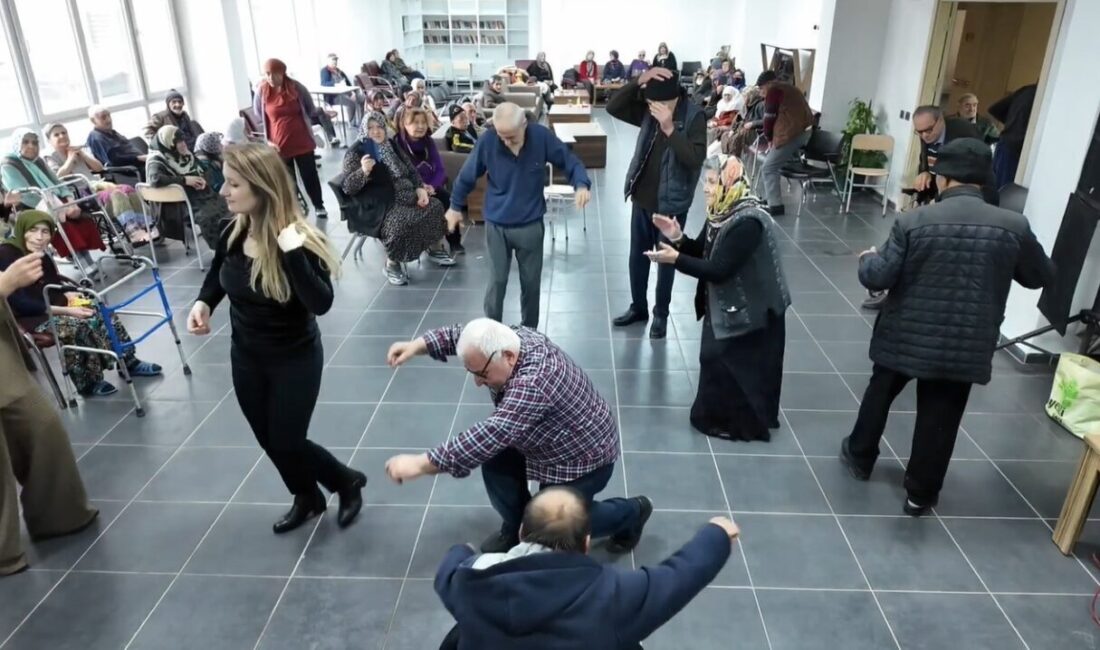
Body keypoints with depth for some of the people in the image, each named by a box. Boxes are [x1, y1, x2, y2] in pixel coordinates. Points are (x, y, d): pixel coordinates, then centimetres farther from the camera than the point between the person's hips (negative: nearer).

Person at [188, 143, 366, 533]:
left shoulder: (299, 240, -25)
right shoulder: (233, 234, -8)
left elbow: (321, 304, -37)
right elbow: (217, 274, 14)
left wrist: (292, 252, -45)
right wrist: (202, 303, -5)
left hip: (295, 360, -6)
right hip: (246, 358, 6)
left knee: (287, 443, 4)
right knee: (269, 440, 19)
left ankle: (348, 482, 33)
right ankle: (307, 499, 45)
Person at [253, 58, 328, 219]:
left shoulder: (296, 87, -7)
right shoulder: (261, 91, -6)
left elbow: (310, 108, 8)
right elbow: (258, 114, 10)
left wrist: (299, 122, 11)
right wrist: (279, 124, 13)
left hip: (302, 141, 0)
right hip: (279, 144, 0)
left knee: (309, 175, 10)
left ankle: (319, 206, 24)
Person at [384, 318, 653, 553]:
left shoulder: (535, 382, -41)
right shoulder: (511, 339, -15)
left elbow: (491, 435, -47)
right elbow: (463, 334, 0)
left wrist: (420, 464, -45)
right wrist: (417, 345, -16)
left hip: (584, 457, -8)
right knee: (495, 458, -6)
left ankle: (632, 512, 22)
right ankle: (515, 528, 18)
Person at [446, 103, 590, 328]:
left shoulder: (542, 136, -15)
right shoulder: (487, 140, -16)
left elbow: (570, 161, -3)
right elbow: (467, 175, -1)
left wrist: (581, 184, -24)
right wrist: (456, 206, 11)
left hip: (531, 225, 1)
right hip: (496, 225, -1)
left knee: (531, 282, 12)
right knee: (497, 282, 3)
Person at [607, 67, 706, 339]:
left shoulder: (694, 117, -17)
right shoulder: (648, 110, -2)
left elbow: (695, 159, -27)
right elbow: (613, 107, -10)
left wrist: (670, 129, -35)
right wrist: (638, 82, -22)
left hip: (671, 204, -5)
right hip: (641, 199, 5)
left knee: (666, 260, 10)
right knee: (637, 256, 17)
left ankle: (661, 313, 28)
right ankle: (638, 307, 35)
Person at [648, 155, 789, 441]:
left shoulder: (747, 222, -28)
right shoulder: (722, 212, 1)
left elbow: (719, 270, -29)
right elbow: (702, 252, 6)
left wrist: (676, 259, -28)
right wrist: (678, 238, -12)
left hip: (752, 311, -9)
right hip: (726, 305, 9)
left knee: (739, 367, 3)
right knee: (715, 359, 18)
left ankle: (741, 422, 22)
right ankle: (720, 415, 36)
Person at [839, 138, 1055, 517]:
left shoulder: (913, 222, -14)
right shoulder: (1014, 226, -8)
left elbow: (877, 278, -13)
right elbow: (1042, 277, 7)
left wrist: (867, 258, 8)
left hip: (905, 336, -1)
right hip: (965, 347, 1)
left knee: (880, 393, 23)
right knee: (939, 420, 13)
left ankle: (860, 457, 41)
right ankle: (920, 494, 26)